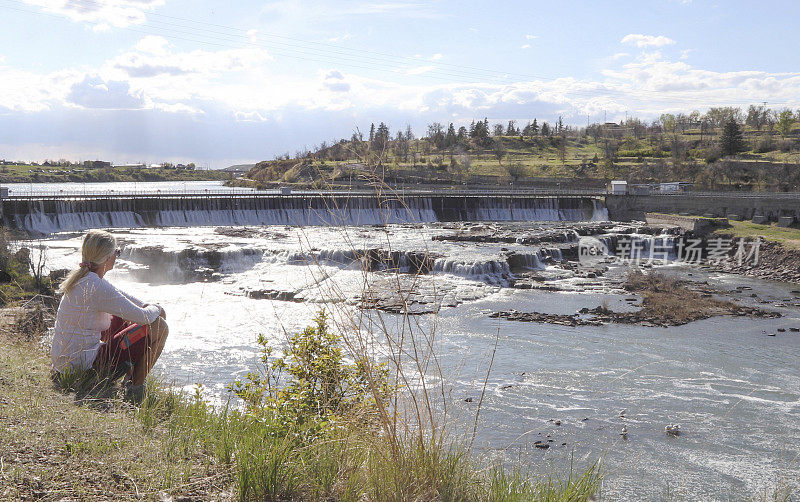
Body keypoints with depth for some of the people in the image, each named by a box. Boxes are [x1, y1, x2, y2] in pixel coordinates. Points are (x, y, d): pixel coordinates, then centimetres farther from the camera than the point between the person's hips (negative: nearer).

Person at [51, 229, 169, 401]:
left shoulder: (81, 276, 5)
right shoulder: (97, 287, -24)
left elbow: (118, 296, 22)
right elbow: (143, 317, -21)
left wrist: (148, 306, 13)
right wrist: (155, 309, 2)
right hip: (86, 364, -10)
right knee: (159, 327, -6)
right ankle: (136, 386, 4)